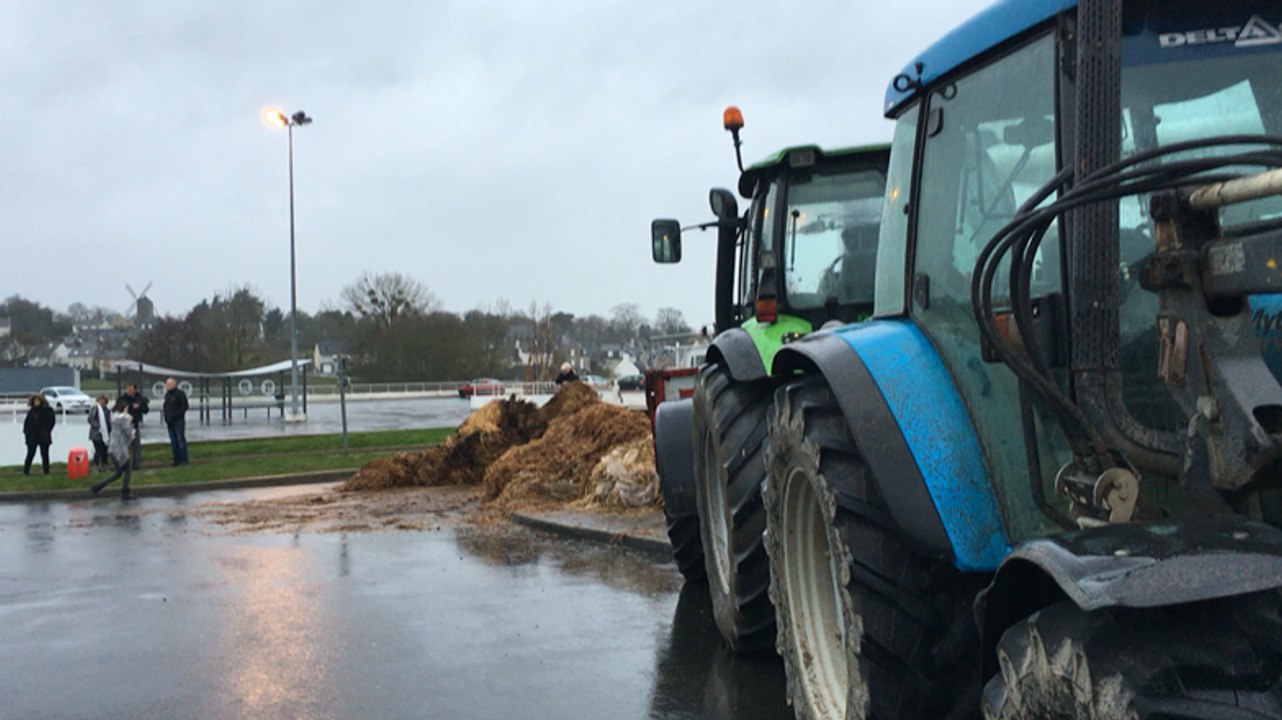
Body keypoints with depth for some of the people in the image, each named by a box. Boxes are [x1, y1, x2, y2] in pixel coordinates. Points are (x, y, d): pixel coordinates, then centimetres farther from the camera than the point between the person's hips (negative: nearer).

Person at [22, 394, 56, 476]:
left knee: (44, 455, 3)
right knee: (30, 454, 2)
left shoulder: (48, 410, 0)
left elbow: (52, 420, -4)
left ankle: (46, 471, 8)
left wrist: (46, 431, -11)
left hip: (43, 436, -2)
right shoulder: (31, 411, 11)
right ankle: (25, 471, 5)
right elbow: (26, 422, 17)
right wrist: (26, 431, 3)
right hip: (32, 436, 3)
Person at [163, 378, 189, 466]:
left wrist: (175, 415, -17)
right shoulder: (167, 394, 18)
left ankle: (184, 459, -6)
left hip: (178, 420, -7)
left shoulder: (180, 393, -5)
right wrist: (166, 417, 8)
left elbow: (184, 407, -12)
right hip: (170, 421, 7)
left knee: (180, 439, -8)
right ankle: (177, 459, 9)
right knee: (173, 441, 6)